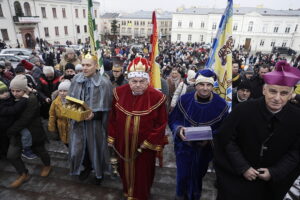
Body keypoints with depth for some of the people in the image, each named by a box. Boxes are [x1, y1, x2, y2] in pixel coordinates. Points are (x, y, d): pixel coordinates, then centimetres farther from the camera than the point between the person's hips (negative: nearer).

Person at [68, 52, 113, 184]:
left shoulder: (104, 83, -17)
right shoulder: (76, 79, -3)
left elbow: (106, 107, -12)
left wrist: (94, 114, -24)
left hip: (95, 122, -4)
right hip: (78, 120, 4)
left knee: (95, 147, 14)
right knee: (79, 146, 17)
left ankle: (99, 172, 41)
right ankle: (87, 167, 46)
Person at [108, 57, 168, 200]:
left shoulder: (157, 97, -19)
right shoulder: (119, 92, -9)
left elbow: (161, 124, -12)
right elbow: (113, 117, 2)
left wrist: (150, 143, -12)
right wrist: (111, 137, 6)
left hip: (145, 145, -3)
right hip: (123, 142, 4)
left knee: (142, 172, 16)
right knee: (125, 168, 25)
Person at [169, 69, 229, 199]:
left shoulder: (221, 104, -15)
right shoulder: (184, 100, -15)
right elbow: (173, 120, -5)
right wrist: (179, 129, -26)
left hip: (205, 148, 1)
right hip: (184, 146, -1)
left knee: (198, 175, 24)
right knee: (183, 175, 10)